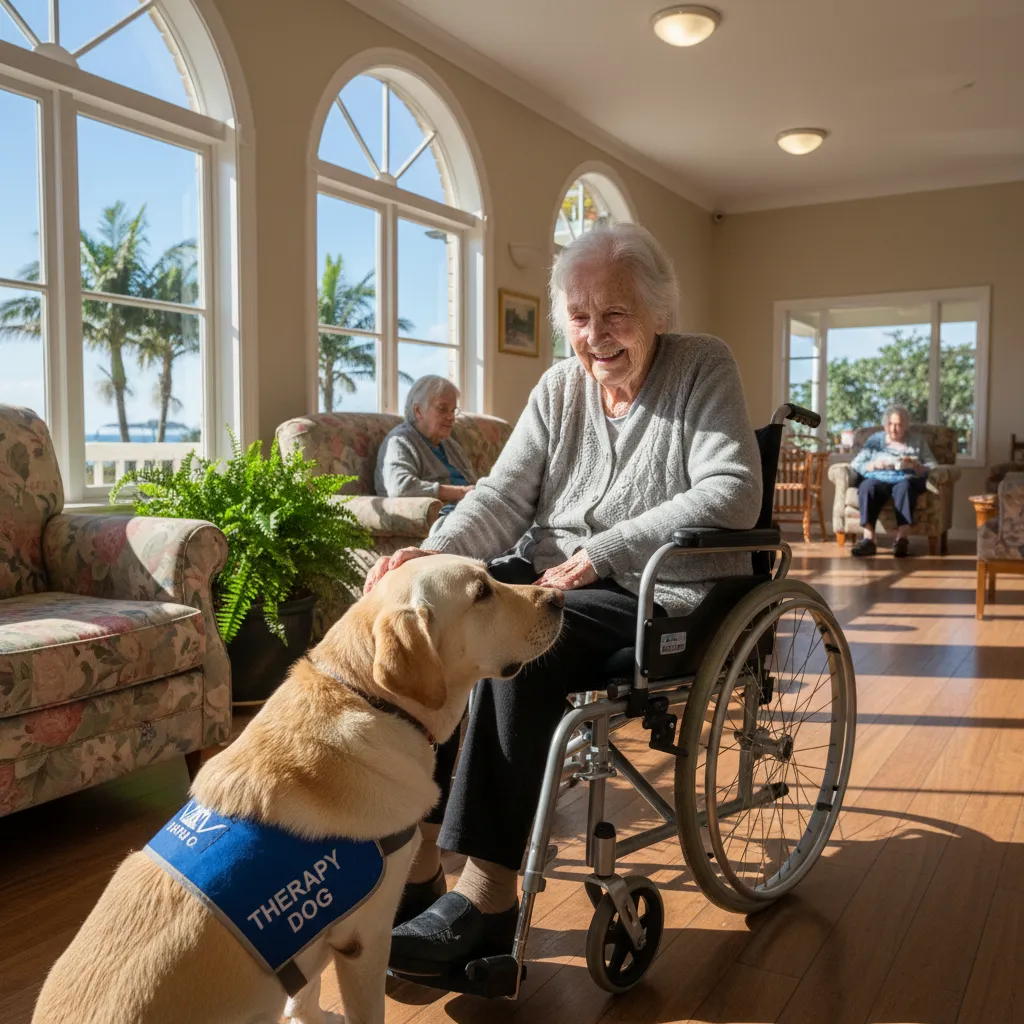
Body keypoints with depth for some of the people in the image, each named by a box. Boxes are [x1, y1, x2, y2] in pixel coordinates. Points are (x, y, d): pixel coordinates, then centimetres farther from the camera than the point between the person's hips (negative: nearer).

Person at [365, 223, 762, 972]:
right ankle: (416, 861, -16)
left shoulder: (704, 368, -3)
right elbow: (504, 497, 4)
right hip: (547, 575, 6)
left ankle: (488, 895, -22)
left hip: (660, 598, -5)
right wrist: (436, 552, -17)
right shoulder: (560, 388, 11)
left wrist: (604, 552, -23)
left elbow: (735, 493, -16)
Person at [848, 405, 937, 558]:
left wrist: (915, 466, -12)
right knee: (868, 486, -35)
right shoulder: (875, 439, 19)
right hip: (879, 479, 1)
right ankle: (868, 539, -45)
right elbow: (855, 465, 10)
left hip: (906, 480, -1)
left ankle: (902, 539, -46)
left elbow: (933, 469, 7)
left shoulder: (918, 441, 18)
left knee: (904, 486, -38)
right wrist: (873, 465, -8)